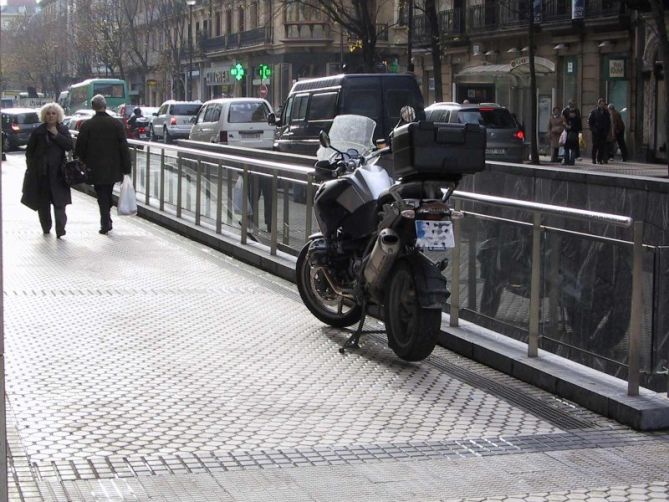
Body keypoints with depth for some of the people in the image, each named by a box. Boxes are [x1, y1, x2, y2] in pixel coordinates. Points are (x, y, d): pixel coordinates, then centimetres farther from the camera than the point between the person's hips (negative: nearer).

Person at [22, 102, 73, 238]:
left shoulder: (63, 130, 7)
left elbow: (69, 146, -6)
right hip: (40, 173, 1)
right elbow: (29, 150, 9)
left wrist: (56, 134, -12)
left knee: (59, 201, -10)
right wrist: (31, 166, 3)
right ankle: (46, 228, 19)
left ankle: (60, 229, -14)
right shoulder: (38, 132, 5)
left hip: (58, 172, -1)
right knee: (42, 202, 7)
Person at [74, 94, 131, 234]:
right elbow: (124, 147, -4)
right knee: (108, 195, 18)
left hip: (95, 169, -2)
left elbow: (79, 148, -3)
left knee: (102, 196, 4)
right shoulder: (116, 124, -5)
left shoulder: (87, 125, -7)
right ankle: (107, 222, 24)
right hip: (113, 169, 2)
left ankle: (105, 224, -1)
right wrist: (126, 167, 1)